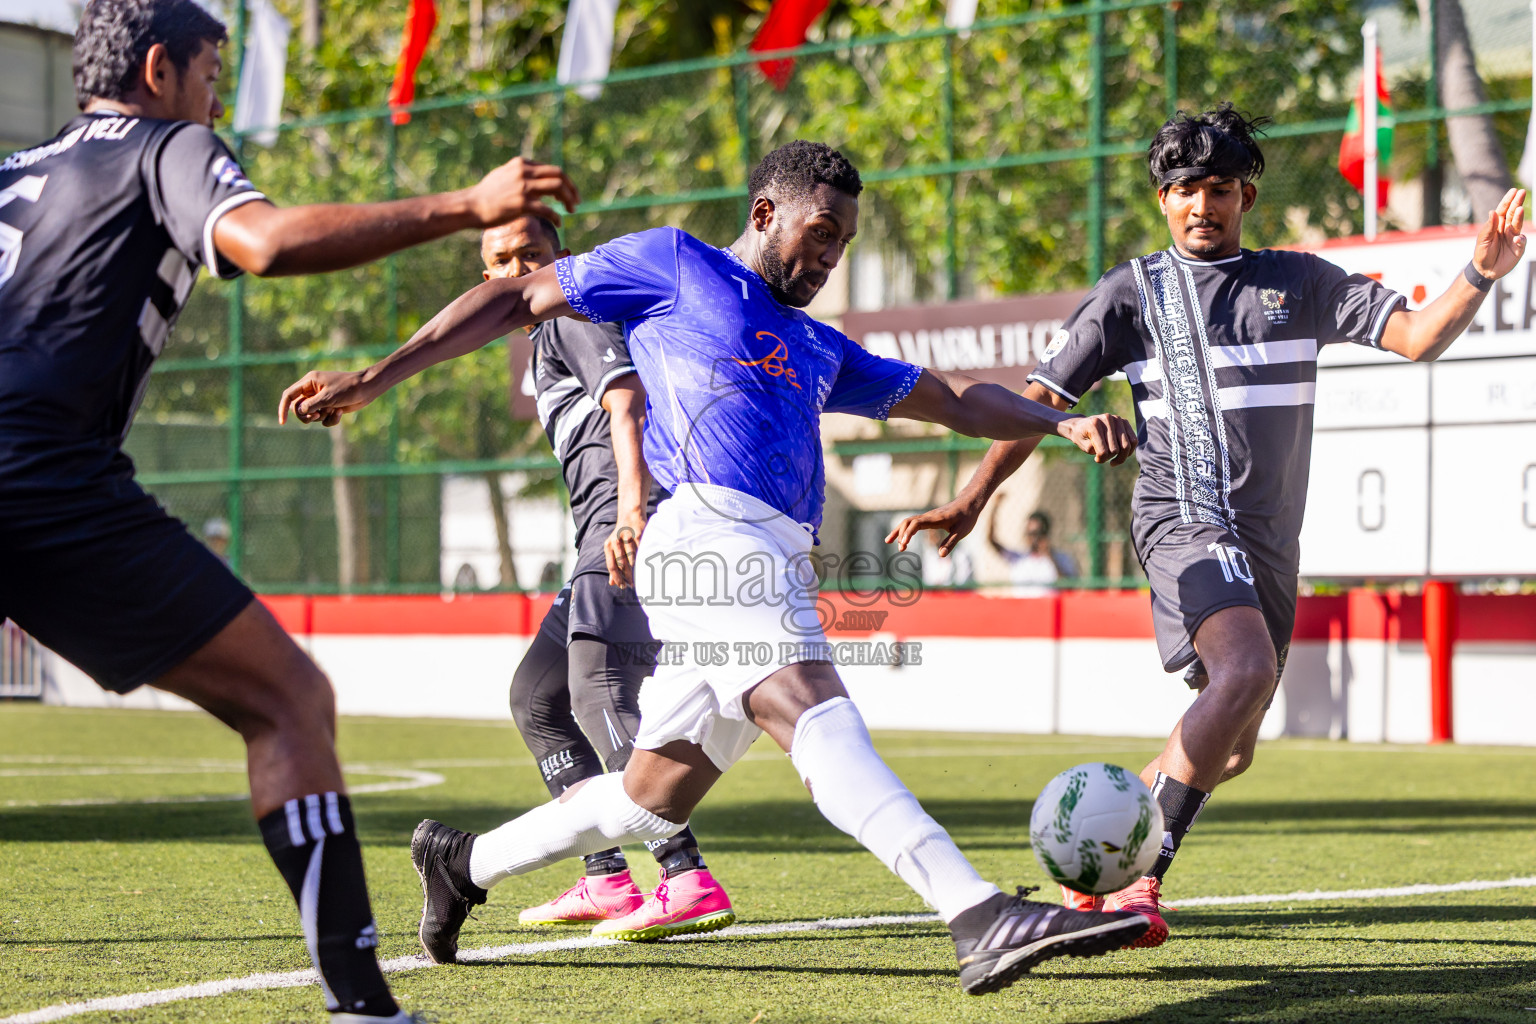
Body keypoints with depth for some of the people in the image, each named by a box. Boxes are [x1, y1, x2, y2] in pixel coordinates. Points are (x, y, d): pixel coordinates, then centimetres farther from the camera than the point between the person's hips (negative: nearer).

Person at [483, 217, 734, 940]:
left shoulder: (573, 314, 0)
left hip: (633, 528, -11)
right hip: (608, 537, 11)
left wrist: (632, 510, -30)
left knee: (600, 697, -23)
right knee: (536, 695, 14)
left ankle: (689, 882, -35)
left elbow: (627, 403, -16)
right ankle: (606, 881, 11)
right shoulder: (546, 343, 30)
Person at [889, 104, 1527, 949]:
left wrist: (1479, 275, -13)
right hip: (1186, 521, -5)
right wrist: (971, 501, -9)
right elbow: (1038, 402, 3)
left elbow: (1417, 336, 7)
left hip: (1270, 540, 6)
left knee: (1229, 750, 10)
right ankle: (1139, 878, -28)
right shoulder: (1131, 293, 5)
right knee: (1246, 669, -31)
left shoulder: (1300, 283, 13)